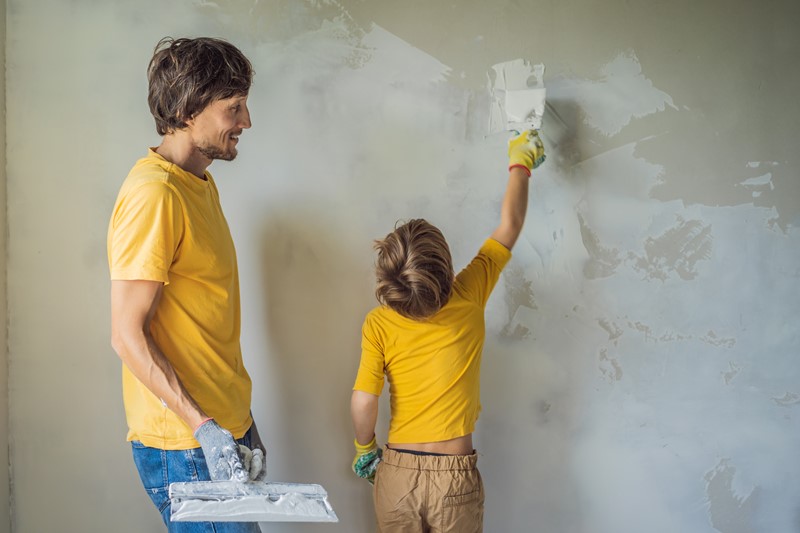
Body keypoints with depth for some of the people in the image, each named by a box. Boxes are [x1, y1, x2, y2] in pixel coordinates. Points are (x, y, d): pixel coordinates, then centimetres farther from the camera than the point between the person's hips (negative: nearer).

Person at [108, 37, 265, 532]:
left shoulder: (201, 185, 12)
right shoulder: (153, 194, -18)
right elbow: (128, 335, -20)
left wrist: (241, 421, 17)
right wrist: (205, 430, -23)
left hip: (221, 430, 9)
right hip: (187, 448, -9)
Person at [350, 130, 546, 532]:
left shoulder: (378, 323, -10)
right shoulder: (468, 298, -10)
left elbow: (363, 401, -17)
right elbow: (510, 226, 1)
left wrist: (364, 448, 3)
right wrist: (521, 164, 14)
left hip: (396, 473, 1)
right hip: (455, 478, 0)